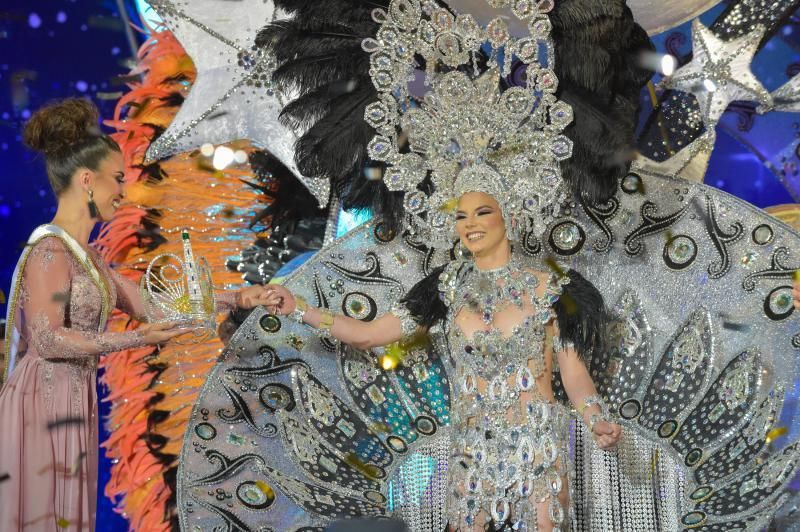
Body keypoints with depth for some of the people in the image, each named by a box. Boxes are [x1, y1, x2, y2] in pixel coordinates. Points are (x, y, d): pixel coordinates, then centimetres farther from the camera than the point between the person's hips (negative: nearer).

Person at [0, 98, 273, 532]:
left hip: (72, 403, 9)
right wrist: (135, 340, -20)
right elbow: (47, 339, -20)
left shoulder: (82, 253, 14)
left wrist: (234, 298, 13)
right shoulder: (50, 249, -14)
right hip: (44, 404, -9)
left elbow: (144, 302, 15)